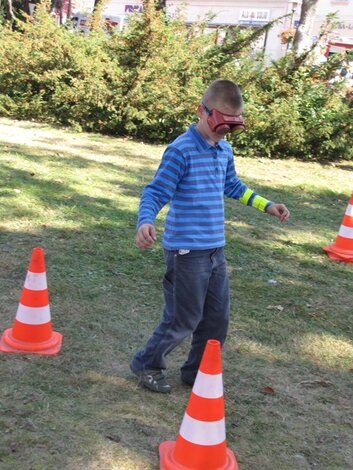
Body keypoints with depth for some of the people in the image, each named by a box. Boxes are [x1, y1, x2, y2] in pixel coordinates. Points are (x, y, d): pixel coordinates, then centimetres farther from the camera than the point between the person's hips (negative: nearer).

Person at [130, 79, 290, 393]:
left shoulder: (225, 150, 8)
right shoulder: (181, 150, -16)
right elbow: (155, 192, -19)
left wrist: (267, 205, 26)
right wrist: (145, 222, -38)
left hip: (215, 249, 8)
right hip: (186, 251, -8)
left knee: (217, 317, 14)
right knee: (183, 320, 2)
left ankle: (198, 372, 32)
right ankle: (147, 365, 25)